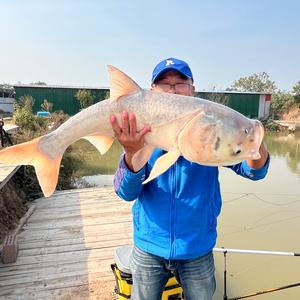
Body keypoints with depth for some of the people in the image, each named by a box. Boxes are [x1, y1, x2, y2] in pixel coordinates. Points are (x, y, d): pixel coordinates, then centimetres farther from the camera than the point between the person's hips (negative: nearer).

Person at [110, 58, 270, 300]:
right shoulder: (141, 133, -8)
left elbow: (253, 170, -14)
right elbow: (126, 193, -16)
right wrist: (132, 152, -36)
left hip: (198, 249, 0)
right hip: (149, 246, 1)